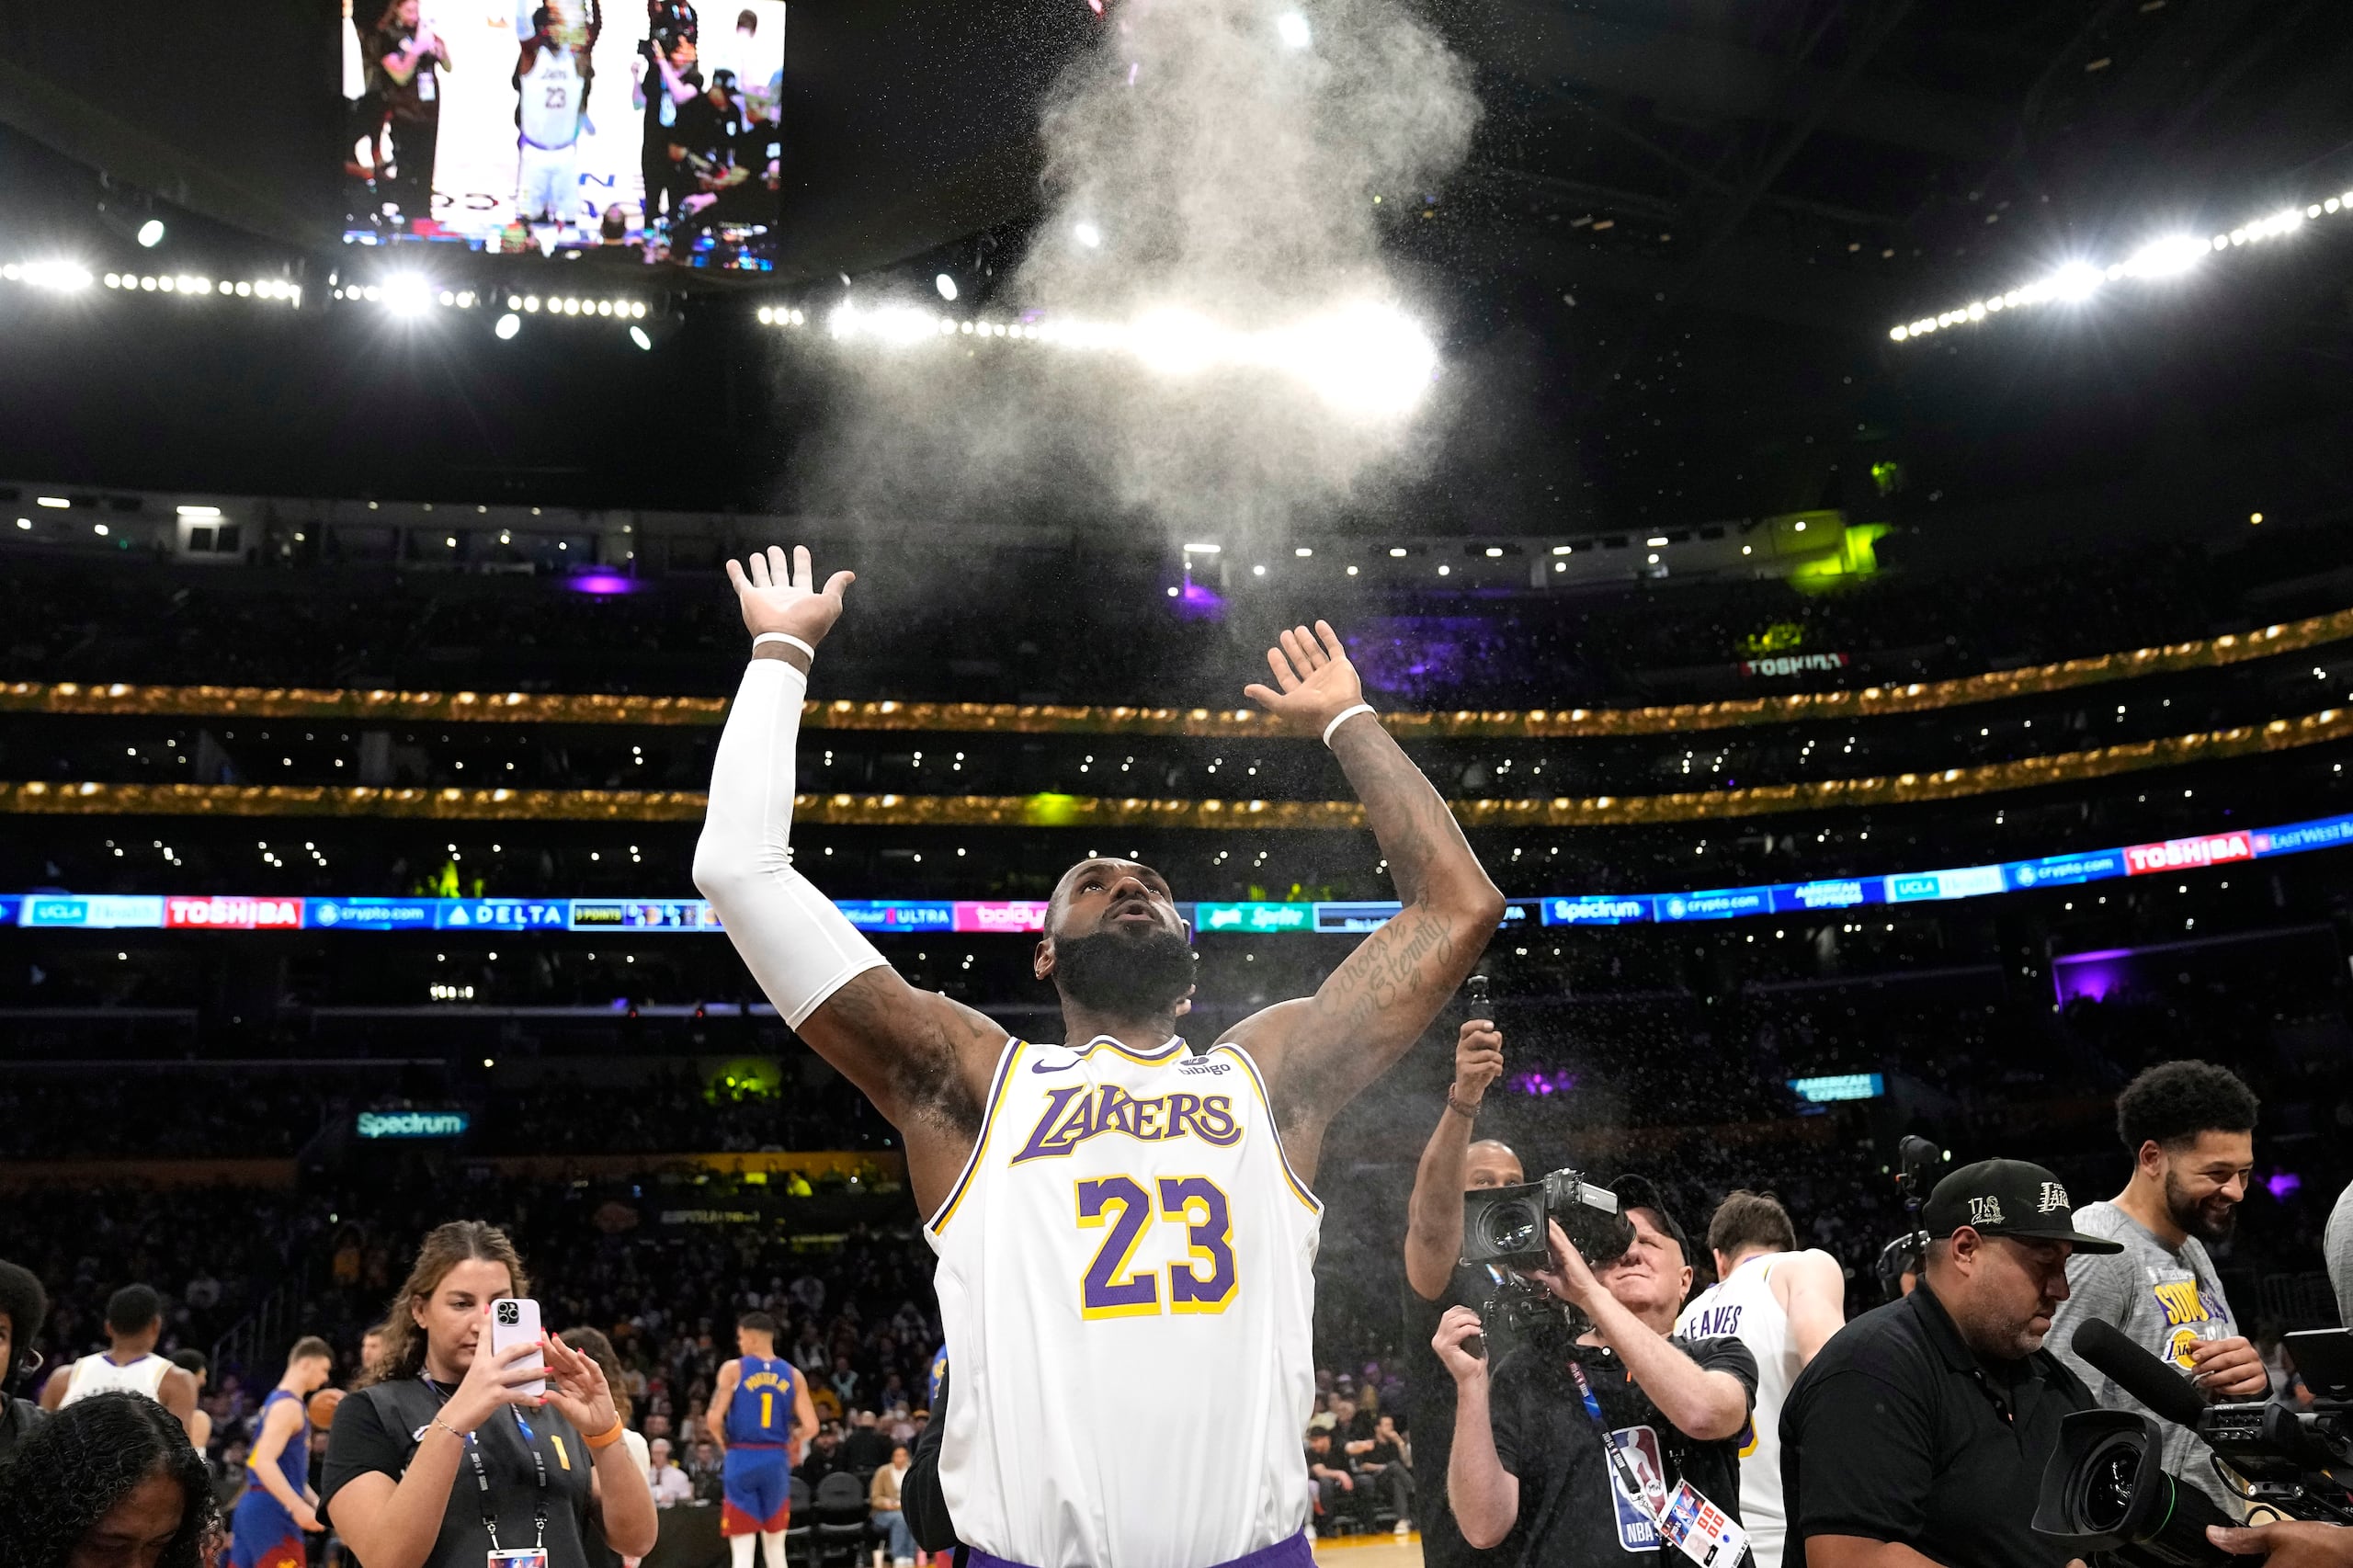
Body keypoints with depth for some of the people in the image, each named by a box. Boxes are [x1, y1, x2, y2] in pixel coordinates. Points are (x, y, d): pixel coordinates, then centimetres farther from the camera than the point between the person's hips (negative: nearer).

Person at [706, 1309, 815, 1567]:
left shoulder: (733, 1369, -3)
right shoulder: (793, 1374, 5)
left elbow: (714, 1420, -11)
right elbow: (811, 1427, -1)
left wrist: (724, 1444, 7)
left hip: (742, 1459, -3)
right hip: (776, 1461, 3)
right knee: (775, 1546, 16)